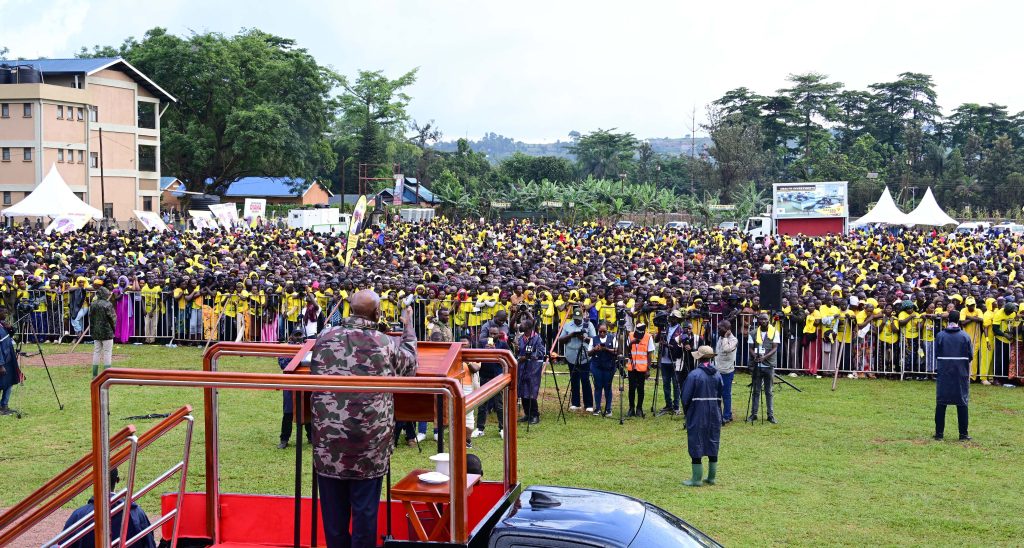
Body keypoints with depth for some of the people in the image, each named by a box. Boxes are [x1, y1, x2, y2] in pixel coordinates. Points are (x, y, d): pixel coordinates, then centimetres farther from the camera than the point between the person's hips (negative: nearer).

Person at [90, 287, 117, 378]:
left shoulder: (93, 304, 7)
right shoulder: (108, 305, -13)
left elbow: (90, 318, 11)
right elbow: (113, 318, -11)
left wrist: (92, 331, 16)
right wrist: (113, 328, 5)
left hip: (96, 332, 6)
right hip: (107, 332, -6)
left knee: (96, 352, 10)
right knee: (107, 353, -2)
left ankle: (95, 374, 12)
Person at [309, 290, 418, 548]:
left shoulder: (325, 339, -2)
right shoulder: (386, 344, -8)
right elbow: (410, 362, 14)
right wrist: (409, 326, 27)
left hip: (329, 441, 2)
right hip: (369, 443, -2)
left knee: (334, 506, 13)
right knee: (365, 507, 9)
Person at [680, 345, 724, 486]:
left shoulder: (694, 374, -14)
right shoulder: (717, 375, 3)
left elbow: (685, 397, -11)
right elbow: (721, 396, 8)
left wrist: (686, 411, 5)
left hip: (698, 415, -5)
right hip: (714, 415, 5)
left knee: (696, 444, 2)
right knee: (713, 444, 12)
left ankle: (696, 479, 4)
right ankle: (711, 477, 18)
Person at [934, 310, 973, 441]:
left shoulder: (940, 335, -5)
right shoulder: (965, 336, -5)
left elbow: (936, 354, -2)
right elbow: (970, 356, -2)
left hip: (943, 373, 0)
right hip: (961, 373, 0)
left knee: (941, 402, 7)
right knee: (962, 403, 6)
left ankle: (939, 433, 9)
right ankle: (963, 434, 7)